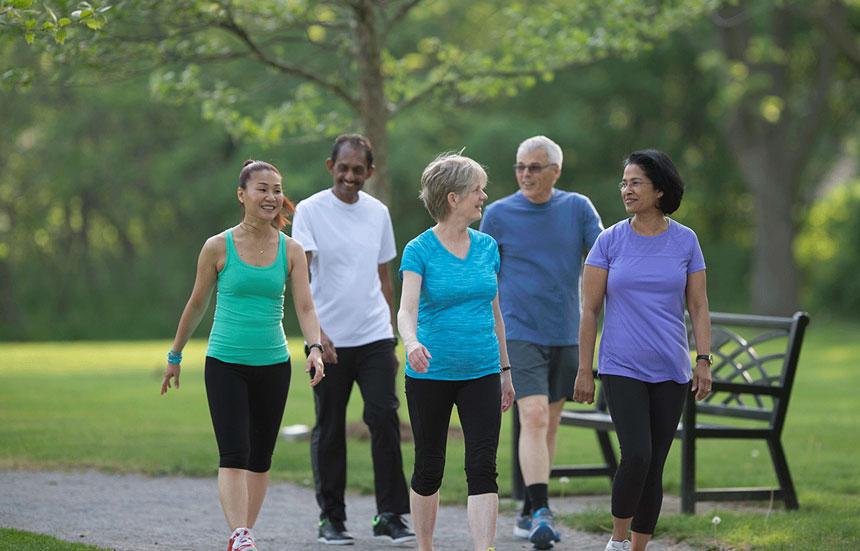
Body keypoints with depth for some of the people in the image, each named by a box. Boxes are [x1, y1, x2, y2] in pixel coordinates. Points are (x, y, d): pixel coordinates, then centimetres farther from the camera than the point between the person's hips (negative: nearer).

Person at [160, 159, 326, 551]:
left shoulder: (290, 250, 2)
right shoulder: (219, 247, -4)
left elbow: (305, 307, -4)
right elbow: (197, 304, 6)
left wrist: (315, 348, -23)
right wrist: (175, 356, 13)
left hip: (273, 365, 3)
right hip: (225, 363, -3)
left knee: (260, 459, 9)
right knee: (234, 455, -16)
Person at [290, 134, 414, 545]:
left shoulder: (378, 213, 9)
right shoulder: (310, 211, -5)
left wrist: (393, 339, 17)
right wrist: (315, 331, -26)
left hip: (374, 338, 3)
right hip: (328, 341, -3)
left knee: (385, 419, -7)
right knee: (329, 430, 4)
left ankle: (390, 516, -2)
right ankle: (331, 518, 14)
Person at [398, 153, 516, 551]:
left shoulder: (487, 247, 7)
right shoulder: (419, 250, -8)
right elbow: (407, 309, -21)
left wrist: (505, 370, 17)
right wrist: (412, 342, -42)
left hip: (481, 373, 3)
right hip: (430, 375, -3)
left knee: (482, 467, -9)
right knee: (429, 469, 8)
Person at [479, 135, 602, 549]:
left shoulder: (578, 208, 4)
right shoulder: (499, 214, 0)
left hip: (566, 336, 3)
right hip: (521, 334, -3)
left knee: (549, 423, 10)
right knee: (534, 418, -17)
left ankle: (529, 511, 23)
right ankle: (540, 513, -23)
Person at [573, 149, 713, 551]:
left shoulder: (685, 241, 4)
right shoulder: (610, 241, 0)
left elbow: (698, 307, 6)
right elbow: (589, 310, 2)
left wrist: (704, 361, -3)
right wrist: (584, 371, -1)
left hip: (670, 371, 2)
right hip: (621, 368, -2)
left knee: (654, 467, 4)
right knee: (637, 455, -17)